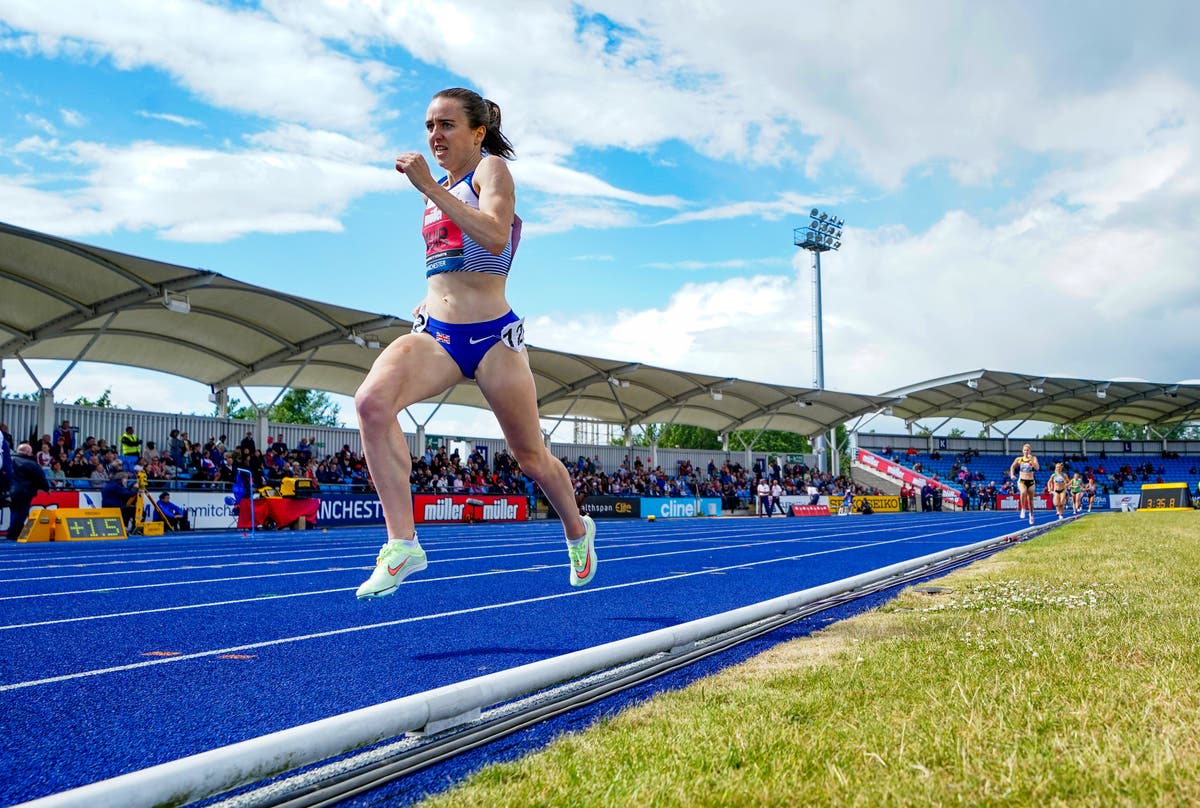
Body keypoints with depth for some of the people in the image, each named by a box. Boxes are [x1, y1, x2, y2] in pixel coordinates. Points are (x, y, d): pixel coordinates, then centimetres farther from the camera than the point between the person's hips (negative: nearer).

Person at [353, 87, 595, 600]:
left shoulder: (491, 169, -3)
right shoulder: (439, 189, 18)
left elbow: (495, 237, -24)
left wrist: (428, 188, -26)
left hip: (492, 335, -5)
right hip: (435, 333, 6)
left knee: (531, 458, 8)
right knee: (372, 401, -26)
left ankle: (577, 530, 39)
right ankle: (402, 544, -25)